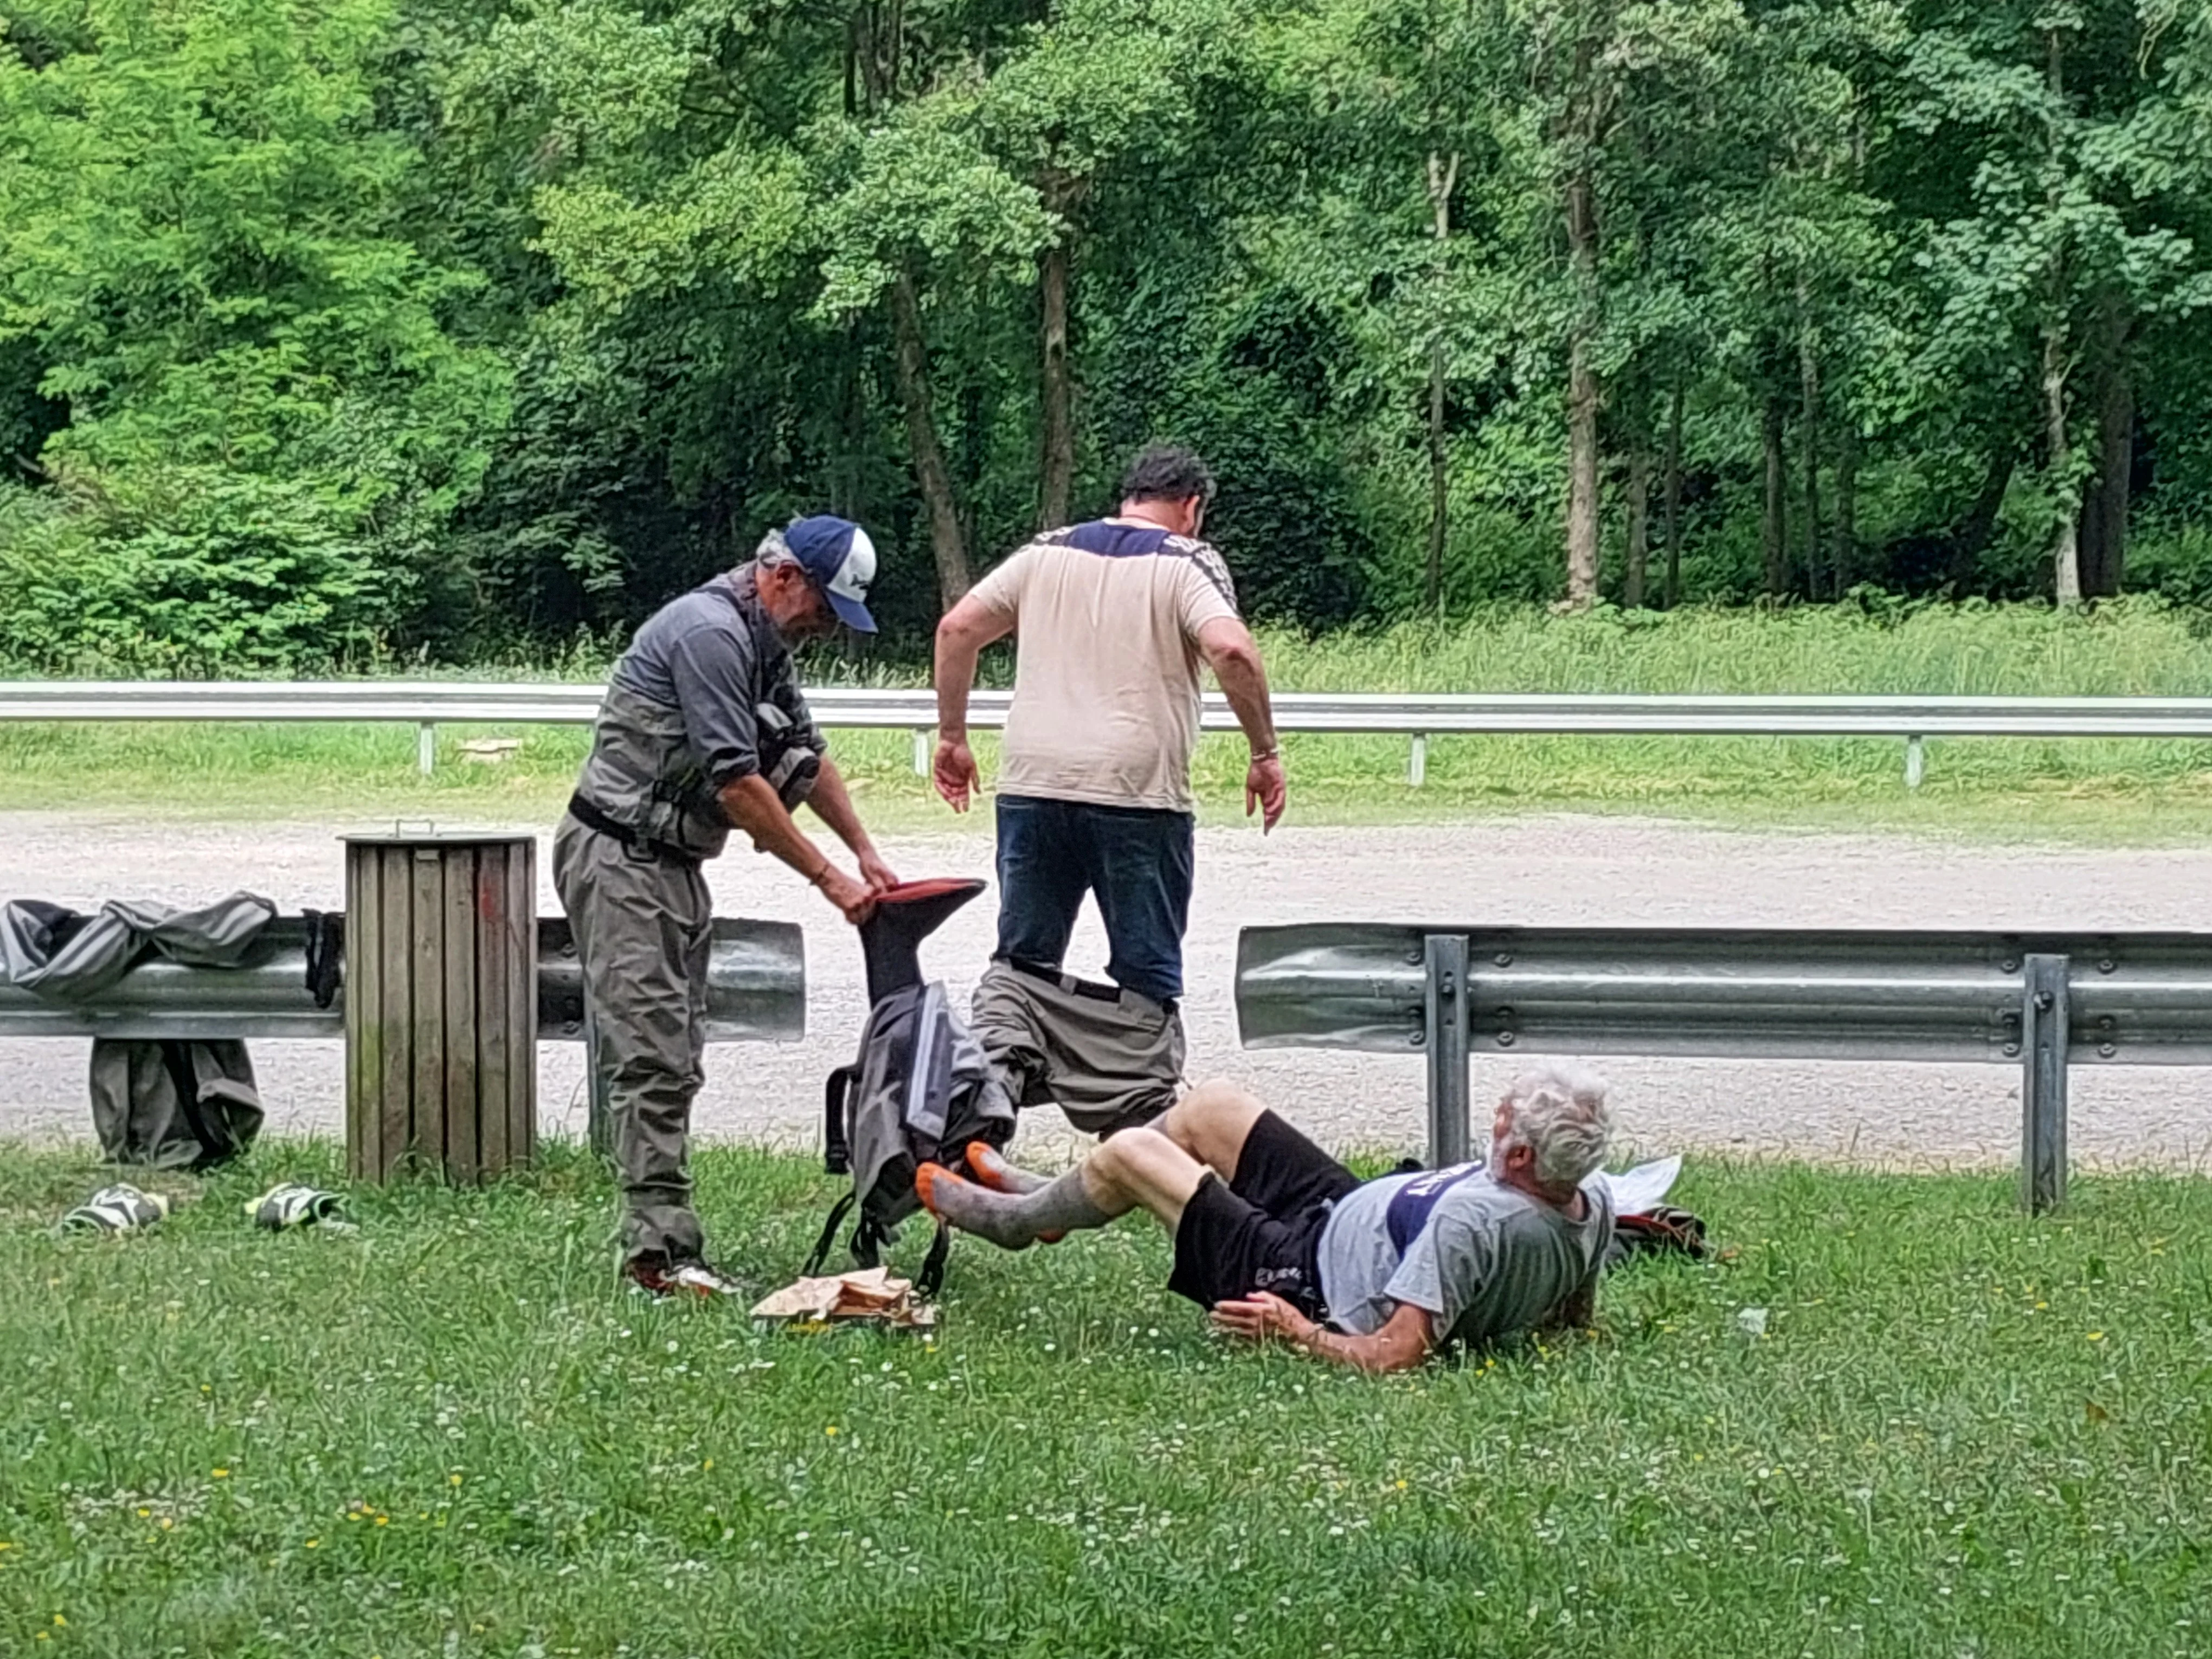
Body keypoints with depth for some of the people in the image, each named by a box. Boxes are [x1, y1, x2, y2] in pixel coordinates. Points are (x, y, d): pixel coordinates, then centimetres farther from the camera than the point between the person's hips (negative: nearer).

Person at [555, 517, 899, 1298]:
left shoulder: (763, 642, 14)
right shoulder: (709, 632, -20)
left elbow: (805, 753, 24)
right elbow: (737, 781, -23)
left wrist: (864, 851, 17)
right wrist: (828, 878, -18)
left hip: (675, 865, 11)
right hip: (621, 860, -11)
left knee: (675, 1063, 8)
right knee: (651, 1058, -14)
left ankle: (658, 1237, 9)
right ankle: (660, 1249, -16)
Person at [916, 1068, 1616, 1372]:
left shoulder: (1472, 1223, -41)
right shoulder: (1590, 1206, -17)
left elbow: (1394, 1355, -39)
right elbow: (1575, 1316, 1)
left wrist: (1295, 1331, -25)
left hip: (1301, 1276, -9)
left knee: (1128, 1152, 4)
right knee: (1207, 1108, 18)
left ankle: (1016, 1219, 38)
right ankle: (1048, 1197, 43)